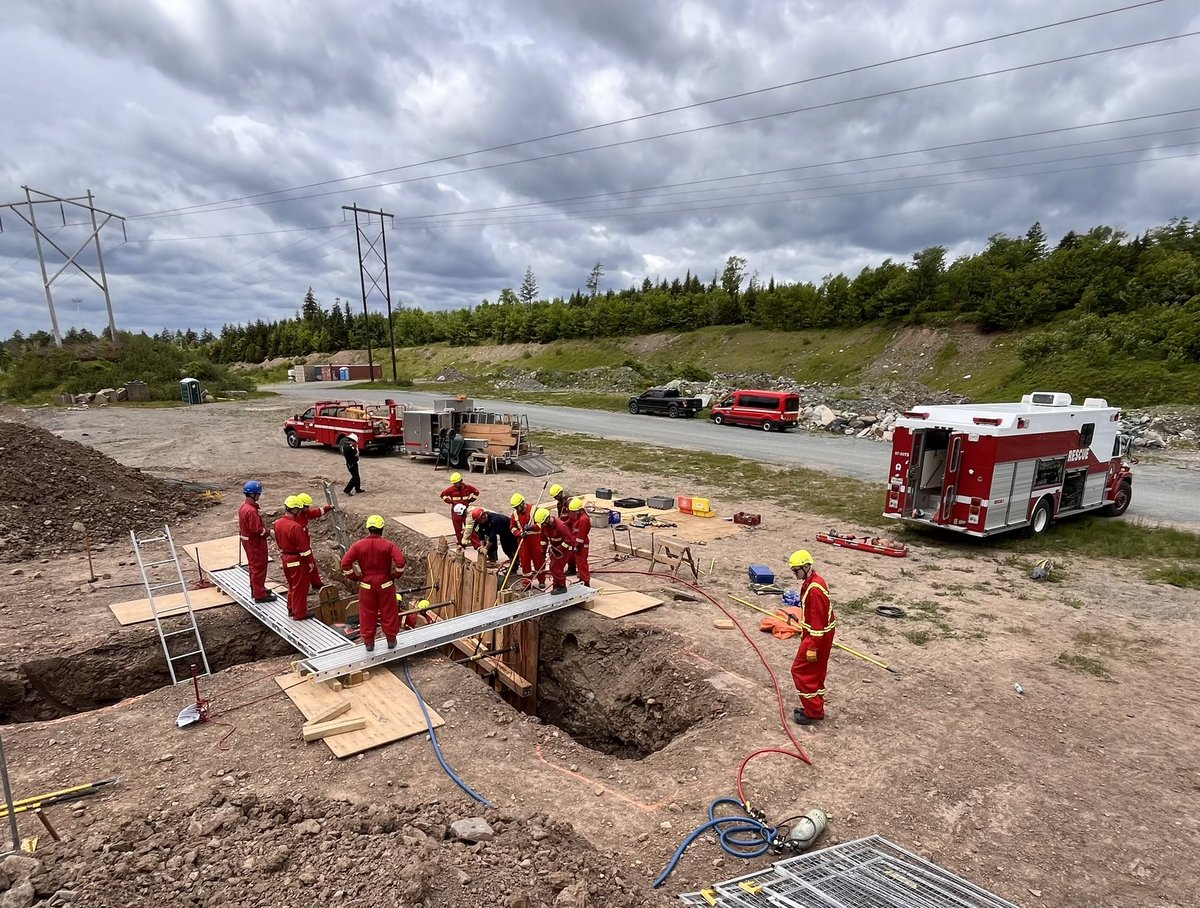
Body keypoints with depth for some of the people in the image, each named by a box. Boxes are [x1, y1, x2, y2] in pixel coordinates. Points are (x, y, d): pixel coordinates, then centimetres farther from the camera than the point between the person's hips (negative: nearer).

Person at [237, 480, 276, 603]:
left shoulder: (243, 507, 5)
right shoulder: (251, 511, -27)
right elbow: (257, 529, -28)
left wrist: (265, 530, 11)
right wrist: (269, 532, -13)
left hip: (247, 540, 10)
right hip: (255, 543, -10)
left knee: (253, 566, 21)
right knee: (259, 567, 0)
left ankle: (255, 589, 34)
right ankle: (259, 594, 7)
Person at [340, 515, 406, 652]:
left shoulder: (359, 545, -8)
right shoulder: (388, 544, -13)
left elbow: (345, 563, -11)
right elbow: (400, 562, -22)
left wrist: (356, 577, 1)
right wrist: (395, 575, -5)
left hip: (366, 586, 1)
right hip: (385, 585, -1)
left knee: (367, 614, 14)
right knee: (388, 613, 13)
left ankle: (369, 643, 24)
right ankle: (391, 640, 25)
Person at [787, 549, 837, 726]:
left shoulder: (814, 589, -27)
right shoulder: (812, 581, 6)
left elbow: (818, 620, -26)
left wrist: (812, 647, -23)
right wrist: (804, 633, 25)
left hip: (817, 636, -10)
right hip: (821, 634, 10)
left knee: (800, 670, -1)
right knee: (815, 671, 18)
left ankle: (813, 712, 7)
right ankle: (816, 708, 29)